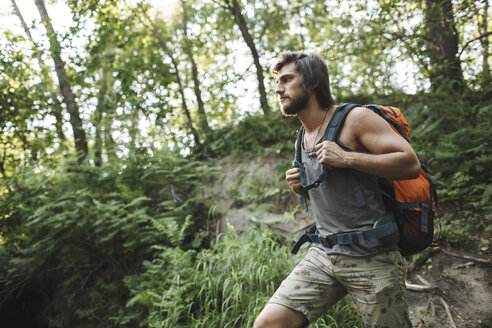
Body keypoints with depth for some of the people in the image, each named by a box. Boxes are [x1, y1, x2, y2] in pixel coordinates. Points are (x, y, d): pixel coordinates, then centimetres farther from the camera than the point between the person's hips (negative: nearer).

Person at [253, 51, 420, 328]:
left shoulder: (354, 119, -7)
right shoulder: (303, 139, 15)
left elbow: (411, 164, -15)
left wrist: (346, 158, -21)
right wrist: (302, 187, 5)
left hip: (371, 257, -5)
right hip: (323, 254, 6)